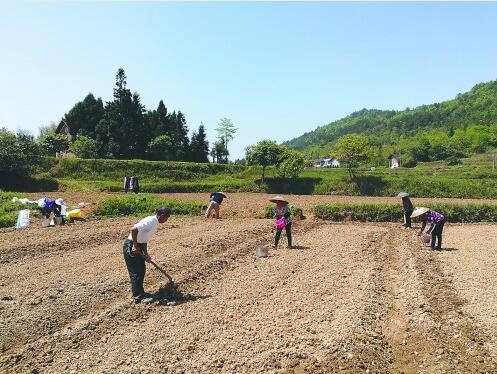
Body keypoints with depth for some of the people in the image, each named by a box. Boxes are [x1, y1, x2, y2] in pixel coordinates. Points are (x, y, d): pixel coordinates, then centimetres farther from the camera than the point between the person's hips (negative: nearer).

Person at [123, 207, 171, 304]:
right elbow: (134, 229, -31)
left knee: (142, 270, 16)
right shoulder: (150, 221, -21)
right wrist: (135, 246, -25)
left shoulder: (155, 223, 10)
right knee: (135, 273, -3)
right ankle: (138, 296, 5)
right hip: (131, 247, -10)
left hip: (138, 246, 10)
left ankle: (139, 293, 28)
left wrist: (146, 254, 11)